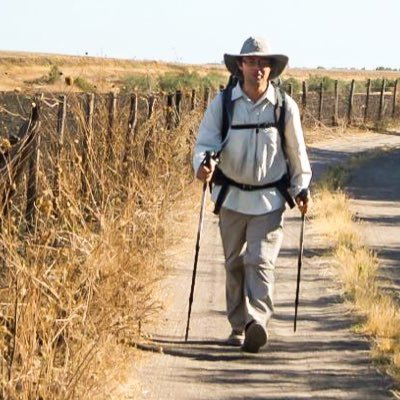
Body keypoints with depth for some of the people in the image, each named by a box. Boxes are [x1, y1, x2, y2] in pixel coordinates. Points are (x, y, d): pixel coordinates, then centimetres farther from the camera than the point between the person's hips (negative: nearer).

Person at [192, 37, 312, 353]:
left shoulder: (285, 106, -2)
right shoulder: (222, 103, -4)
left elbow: (296, 151, 8)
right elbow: (205, 142, -7)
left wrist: (301, 187, 9)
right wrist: (203, 164, -27)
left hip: (269, 198, -2)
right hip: (231, 195, 2)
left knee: (260, 260, -13)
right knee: (235, 262, 10)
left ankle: (257, 322, -19)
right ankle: (238, 327, 21)